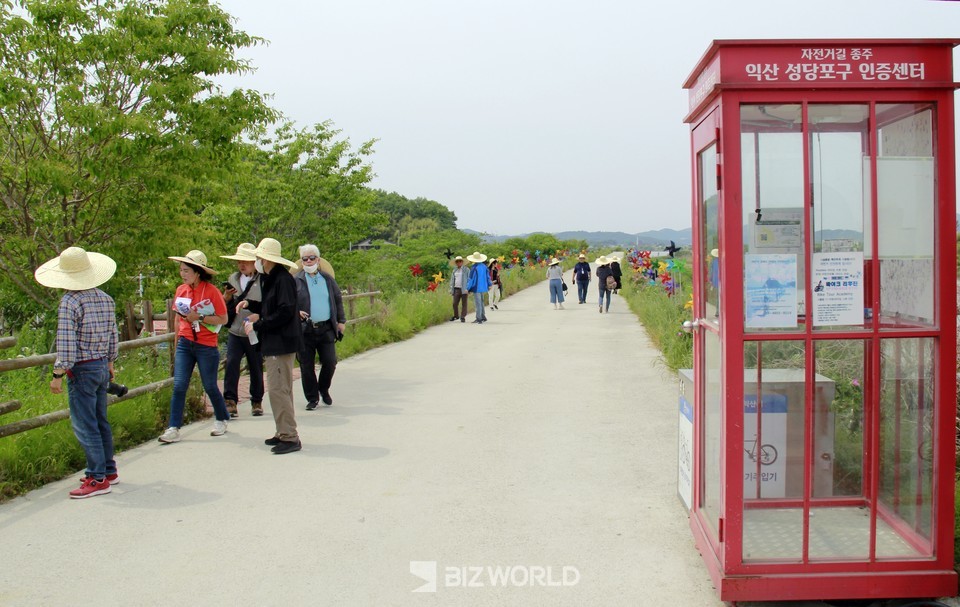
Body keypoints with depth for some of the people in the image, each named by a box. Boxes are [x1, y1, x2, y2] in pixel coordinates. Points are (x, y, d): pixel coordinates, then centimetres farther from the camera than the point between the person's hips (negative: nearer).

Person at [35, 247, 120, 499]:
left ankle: (98, 478, 0)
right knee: (100, 421, 17)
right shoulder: (105, 299, 5)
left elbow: (66, 342, -20)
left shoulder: (69, 302, -16)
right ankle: (109, 470, 25)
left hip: (82, 370, -8)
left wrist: (58, 374, -15)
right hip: (102, 365, 8)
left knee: (84, 425, -2)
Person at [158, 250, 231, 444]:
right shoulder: (181, 290, 5)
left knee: (210, 387, 7)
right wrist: (177, 345, 17)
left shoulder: (212, 291, -10)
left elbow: (223, 319, -9)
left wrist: (199, 318, -19)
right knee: (179, 386, -4)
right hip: (185, 344, 4)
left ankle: (221, 420, 29)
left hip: (206, 346, -4)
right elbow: (179, 318, 16)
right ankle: (173, 429, -2)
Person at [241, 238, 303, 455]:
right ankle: (284, 433, 23)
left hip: (281, 343, -11)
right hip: (273, 343, 11)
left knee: (278, 389, -10)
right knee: (280, 389, 15)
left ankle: (290, 438, -5)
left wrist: (257, 325, -16)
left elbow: (285, 312, -22)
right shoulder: (269, 279, 15)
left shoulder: (283, 279, -16)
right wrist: (250, 305, 10)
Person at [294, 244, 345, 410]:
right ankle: (312, 398, 17)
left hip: (326, 329, 2)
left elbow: (338, 300, 19)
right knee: (307, 366, 3)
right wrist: (295, 312, -15)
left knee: (330, 362, 1)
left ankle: (324, 389, 28)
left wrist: (341, 321, 15)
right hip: (304, 330, -2)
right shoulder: (295, 280, 2)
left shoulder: (327, 279, 12)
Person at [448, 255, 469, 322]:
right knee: (455, 303, 2)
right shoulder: (454, 270, 15)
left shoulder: (466, 270, 1)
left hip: (463, 289, -4)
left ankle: (463, 317, 7)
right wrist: (451, 289, 10)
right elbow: (452, 280, 18)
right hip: (456, 289, 4)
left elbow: (469, 279, -2)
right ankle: (456, 316, 19)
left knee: (464, 304, 1)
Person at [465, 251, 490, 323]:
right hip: (483, 287, 7)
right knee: (481, 302, 19)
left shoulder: (474, 267, -17)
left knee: (478, 303, -1)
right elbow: (488, 276, 12)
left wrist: (468, 288, -10)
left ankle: (479, 319, 2)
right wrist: (489, 285, 24)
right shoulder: (484, 266, 3)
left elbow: (471, 278, -16)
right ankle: (483, 317, 25)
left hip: (476, 287, -7)